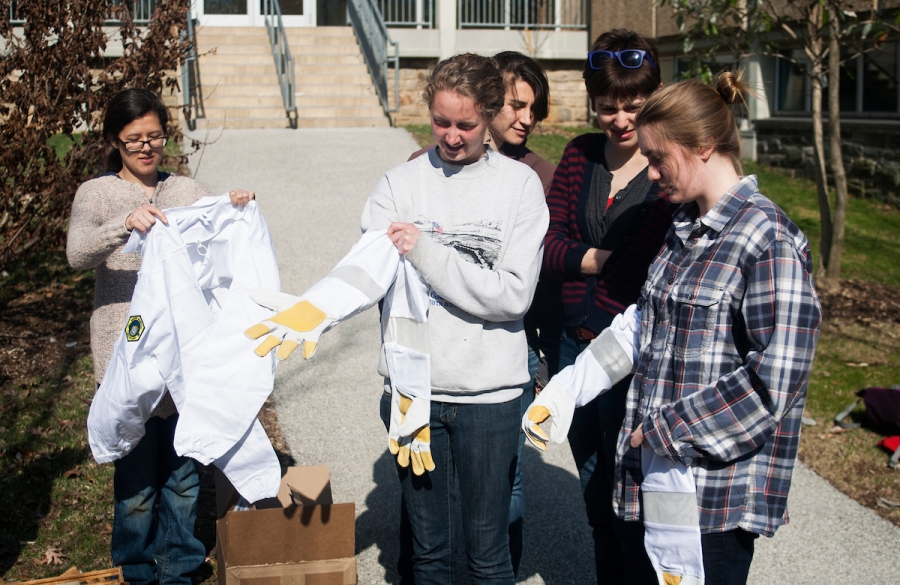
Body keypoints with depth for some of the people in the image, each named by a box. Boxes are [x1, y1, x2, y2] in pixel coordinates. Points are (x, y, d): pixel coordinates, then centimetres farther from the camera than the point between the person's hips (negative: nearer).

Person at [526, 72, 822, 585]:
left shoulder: (771, 242, -15)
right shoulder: (684, 229, 12)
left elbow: (773, 383, -21)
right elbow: (642, 325, 17)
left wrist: (667, 430, -16)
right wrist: (565, 390, 10)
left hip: (720, 487, -8)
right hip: (659, 472, 8)